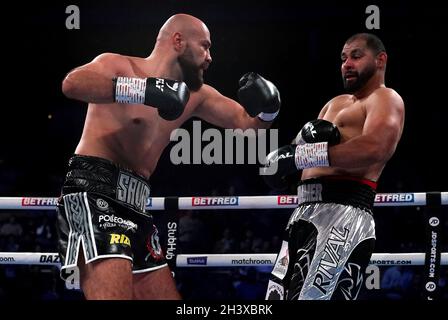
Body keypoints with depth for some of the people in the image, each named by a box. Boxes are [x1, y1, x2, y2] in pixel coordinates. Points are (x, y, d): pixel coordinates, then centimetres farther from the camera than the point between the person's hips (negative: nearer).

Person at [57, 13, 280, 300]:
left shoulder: (195, 95, 19)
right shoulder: (119, 66, -3)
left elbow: (246, 122, 27)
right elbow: (73, 83, -24)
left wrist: (267, 109, 2)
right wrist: (145, 90, -32)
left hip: (135, 206, 9)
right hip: (94, 193, -9)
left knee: (166, 294, 8)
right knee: (114, 294, -26)